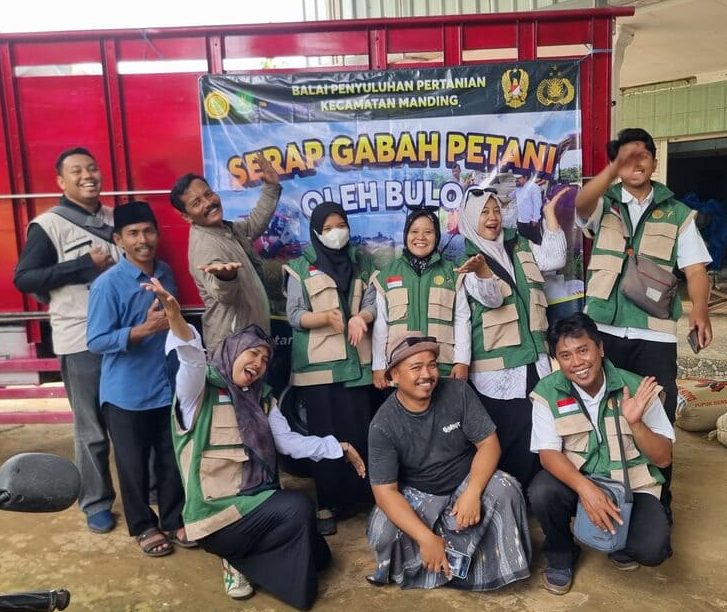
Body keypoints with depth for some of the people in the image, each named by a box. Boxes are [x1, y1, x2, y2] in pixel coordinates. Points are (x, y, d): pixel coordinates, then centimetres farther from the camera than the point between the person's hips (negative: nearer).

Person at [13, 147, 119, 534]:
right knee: (92, 429, 4)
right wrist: (84, 266, -16)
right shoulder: (48, 225, -6)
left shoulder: (114, 218, 10)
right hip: (80, 341, -5)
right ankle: (96, 503, 23)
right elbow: (23, 279, -10)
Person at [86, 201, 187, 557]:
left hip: (168, 386, 5)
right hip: (126, 393, -4)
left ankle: (174, 520, 33)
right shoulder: (107, 285, -16)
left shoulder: (166, 273, 2)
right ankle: (144, 526, 31)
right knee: (134, 465, 11)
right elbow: (96, 342, -18)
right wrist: (144, 329, -27)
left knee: (172, 460, 14)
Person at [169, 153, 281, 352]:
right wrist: (225, 276, -60)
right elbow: (223, 294, -38)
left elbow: (255, 223, 25)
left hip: (250, 333, 10)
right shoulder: (204, 246, -24)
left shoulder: (227, 229, 6)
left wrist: (271, 187, 18)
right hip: (233, 342, -10)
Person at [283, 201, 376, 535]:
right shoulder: (300, 267, 2)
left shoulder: (362, 261, 12)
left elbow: (373, 302, 5)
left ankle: (356, 497, 17)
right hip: (317, 364, -2)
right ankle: (326, 504, 11)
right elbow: (294, 315, -3)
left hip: (355, 361, 2)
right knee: (324, 435, 1)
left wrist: (359, 318, -17)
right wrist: (326, 317, -20)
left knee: (358, 432, 1)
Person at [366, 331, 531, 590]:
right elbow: (385, 490, -20)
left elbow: (488, 443, -12)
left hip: (466, 482, 1)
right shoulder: (383, 425, -19)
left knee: (504, 488, -28)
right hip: (416, 494, -1)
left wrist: (472, 492, -29)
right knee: (383, 532, -28)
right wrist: (426, 538, -30)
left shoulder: (458, 392, -14)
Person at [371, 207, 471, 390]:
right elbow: (380, 323, 7)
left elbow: (462, 319, 6)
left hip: (443, 367, 0)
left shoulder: (451, 274, 9)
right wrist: (379, 365, 3)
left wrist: (462, 361, -2)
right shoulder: (386, 275, 9)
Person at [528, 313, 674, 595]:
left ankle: (620, 543, 14)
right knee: (541, 493, -31)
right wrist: (585, 488, -33)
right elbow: (548, 453, -14)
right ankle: (560, 554, 3)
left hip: (632, 485, 0)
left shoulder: (636, 388, -12)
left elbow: (663, 458, -8)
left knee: (652, 548, -26)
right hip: (575, 480, 0)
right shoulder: (547, 392, -12)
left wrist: (635, 422, -28)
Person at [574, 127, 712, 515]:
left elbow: (694, 268, 2)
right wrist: (614, 169, -33)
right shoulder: (603, 205, 8)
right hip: (603, 328, 0)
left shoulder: (678, 213, 10)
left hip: (655, 333, 1)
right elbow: (581, 204, -17)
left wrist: (699, 310, -16)